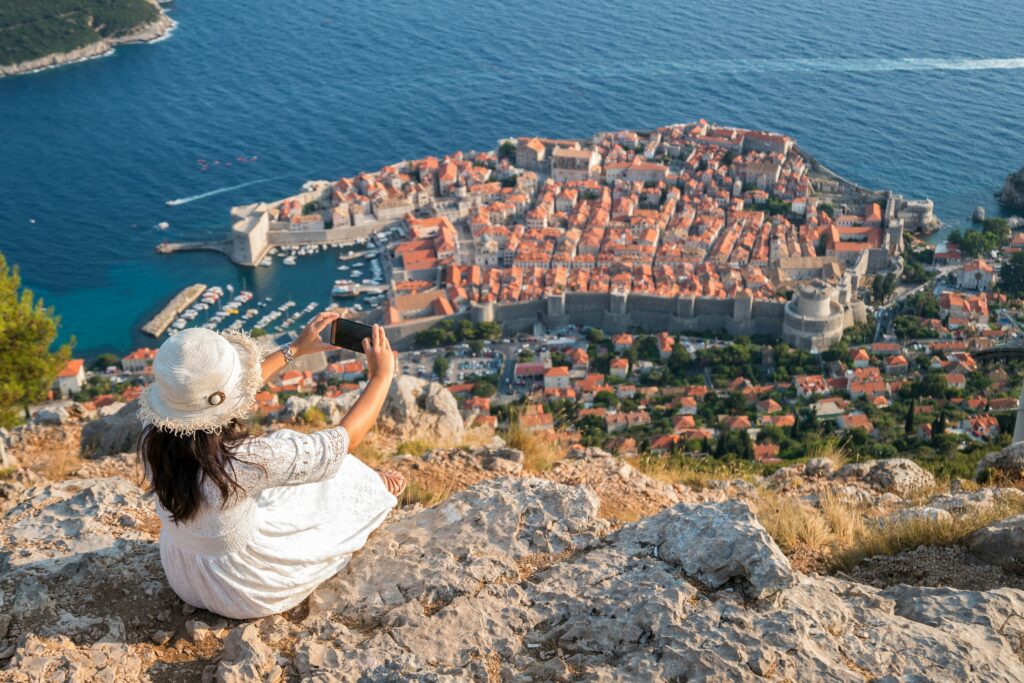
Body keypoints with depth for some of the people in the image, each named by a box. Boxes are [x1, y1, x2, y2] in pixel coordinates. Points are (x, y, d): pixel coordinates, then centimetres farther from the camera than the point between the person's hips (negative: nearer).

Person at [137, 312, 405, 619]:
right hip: (242, 592, -5)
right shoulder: (243, 460, -39)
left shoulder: (154, 433, -21)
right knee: (339, 483, 14)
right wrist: (382, 375, -11)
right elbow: (347, 438, -25)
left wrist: (295, 349, 8)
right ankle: (374, 490, 49)